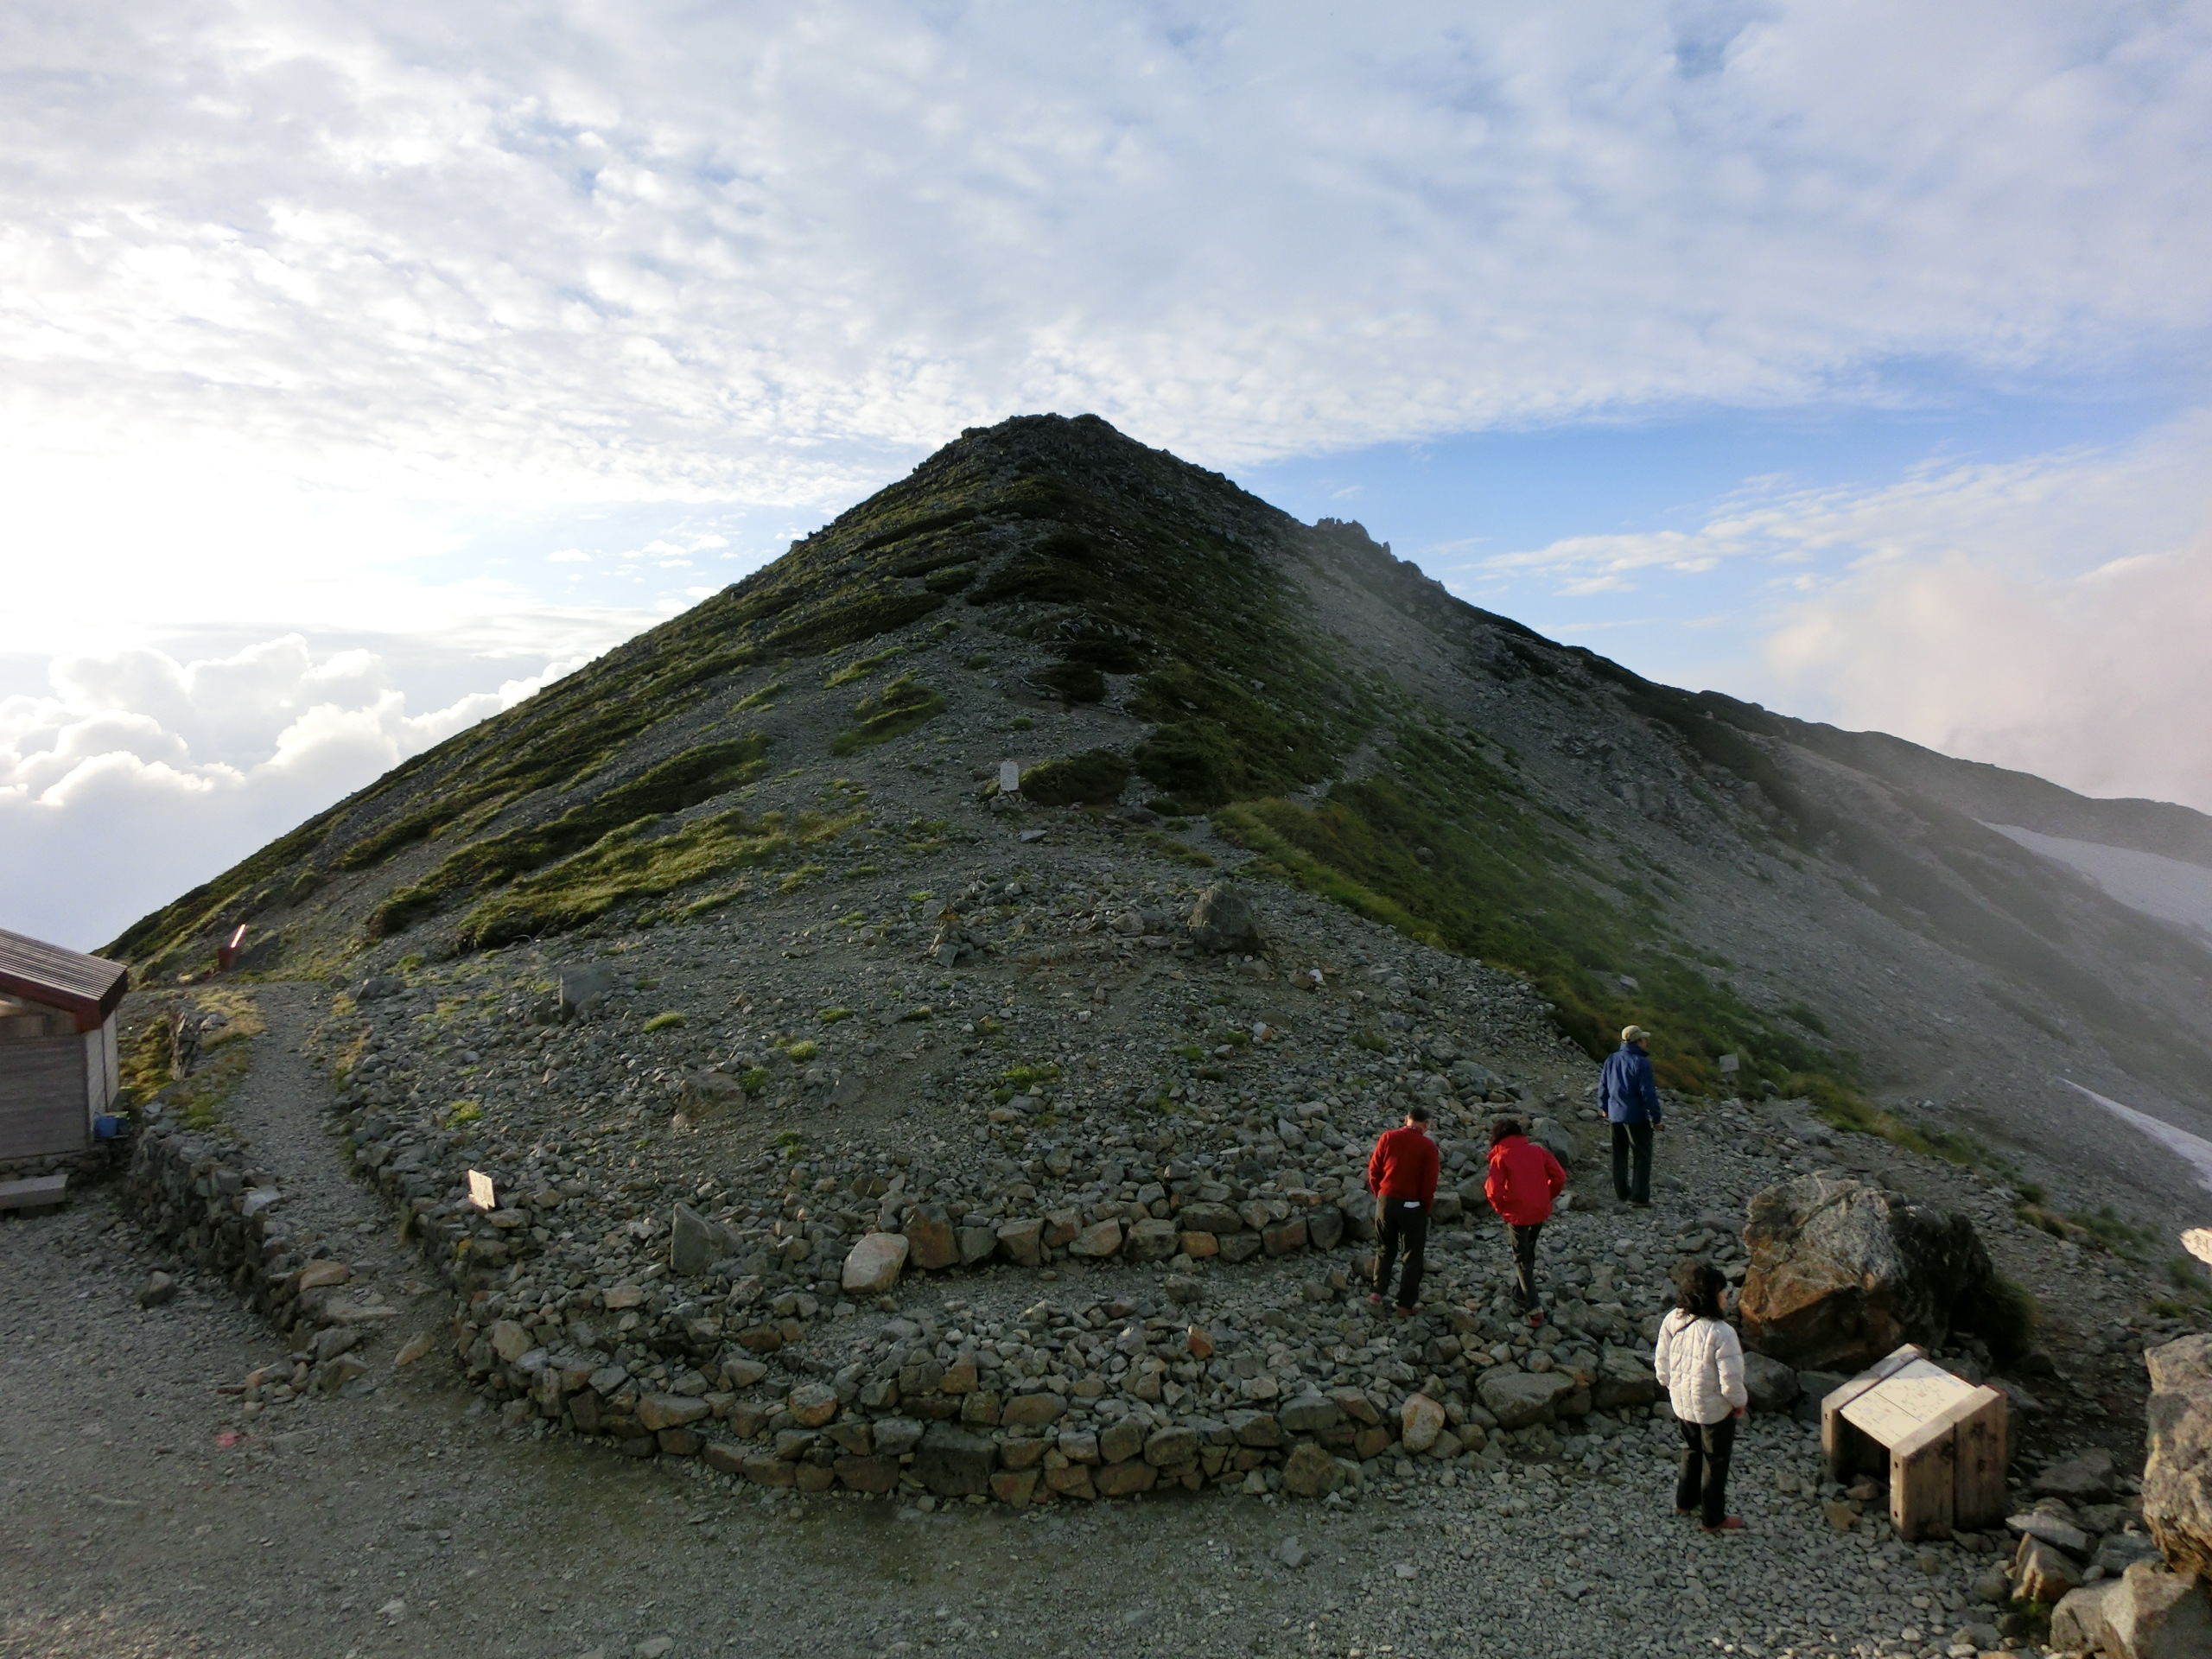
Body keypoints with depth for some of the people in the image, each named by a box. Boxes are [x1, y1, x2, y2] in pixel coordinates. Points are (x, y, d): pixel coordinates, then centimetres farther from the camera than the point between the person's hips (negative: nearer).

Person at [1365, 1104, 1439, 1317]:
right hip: (1413, 1206, -2)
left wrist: (1379, 1195, 11)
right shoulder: (1428, 1146, -10)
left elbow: (1374, 1170, -1)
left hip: (1386, 1201, 3)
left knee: (1385, 1249, 20)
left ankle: (1379, 1291, 12)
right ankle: (1406, 1304, 12)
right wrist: (1426, 1206, 4)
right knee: (1412, 1255, 10)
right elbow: (1429, 1182, -11)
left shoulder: (1387, 1137, -3)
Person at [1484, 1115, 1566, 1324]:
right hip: (1541, 1212, 5)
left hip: (1518, 1213, -5)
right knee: (1528, 1253, 24)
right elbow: (1559, 1177, 1)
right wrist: (1547, 1197, 13)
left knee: (1522, 1258, 7)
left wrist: (1501, 1208, -1)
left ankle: (1533, 1307, -2)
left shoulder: (1501, 1158, -11)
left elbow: (1493, 1190, -18)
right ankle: (1520, 1293, 37)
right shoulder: (1538, 1151, 2)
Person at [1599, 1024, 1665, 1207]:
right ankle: (1639, 1197, 2)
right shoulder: (1641, 1063, -18)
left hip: (1615, 1115, 7)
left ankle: (1622, 1192, 24)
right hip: (1636, 1116, -7)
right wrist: (1656, 1118, -9)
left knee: (1619, 1154, 16)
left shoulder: (1611, 1060, 3)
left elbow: (1602, 1086, 11)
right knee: (1643, 1156, 3)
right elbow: (1648, 1093, -17)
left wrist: (1605, 1107, 25)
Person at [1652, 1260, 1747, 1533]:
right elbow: (1731, 1381, -26)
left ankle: (1685, 1502, 47)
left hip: (1682, 1404, 5)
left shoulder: (1671, 1321, -14)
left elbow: (1661, 1366, -2)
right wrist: (1739, 1403, -5)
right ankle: (1713, 1518, 35)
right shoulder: (1721, 1333, -33)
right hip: (1714, 1409, -5)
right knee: (1715, 1461, 18)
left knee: (1692, 1450, 29)